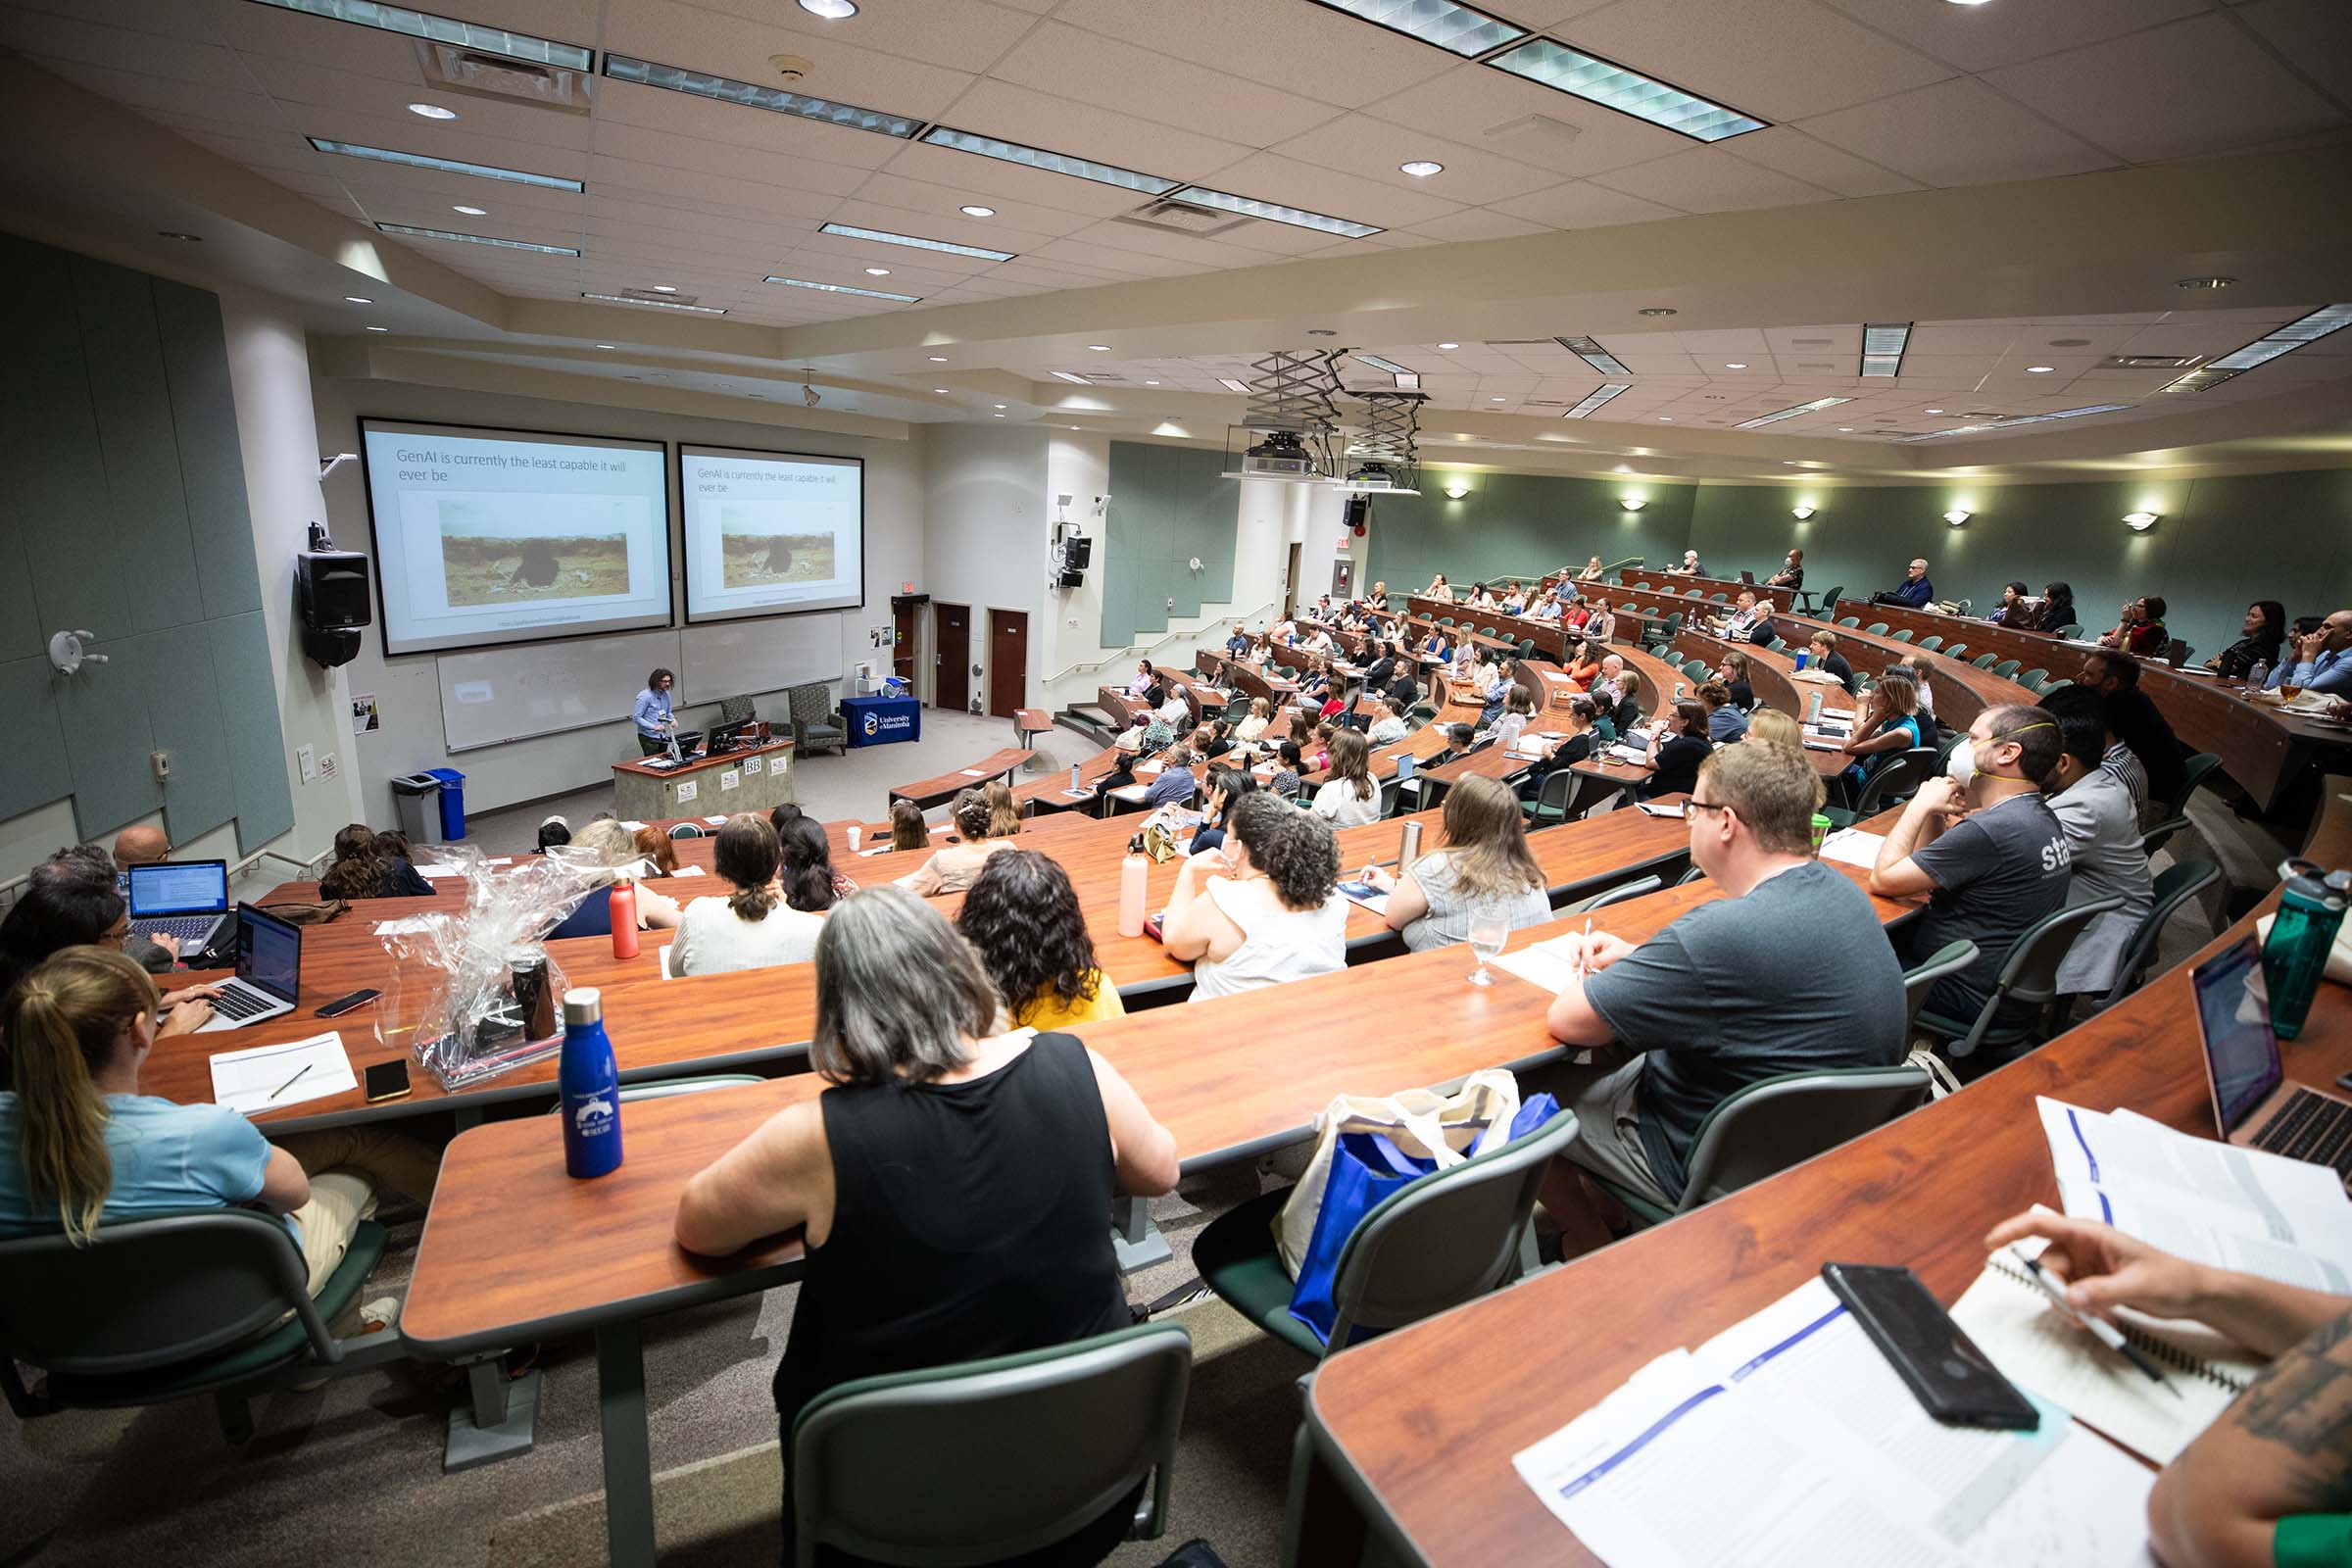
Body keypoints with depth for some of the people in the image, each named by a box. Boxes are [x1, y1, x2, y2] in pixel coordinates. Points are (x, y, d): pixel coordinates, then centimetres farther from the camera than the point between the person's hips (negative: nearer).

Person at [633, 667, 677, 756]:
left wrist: (672, 719, -3)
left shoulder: (666, 694, 6)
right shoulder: (645, 696, -15)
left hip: (663, 737, 7)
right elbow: (636, 717, -16)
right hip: (649, 738, -7)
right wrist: (653, 727, -24)